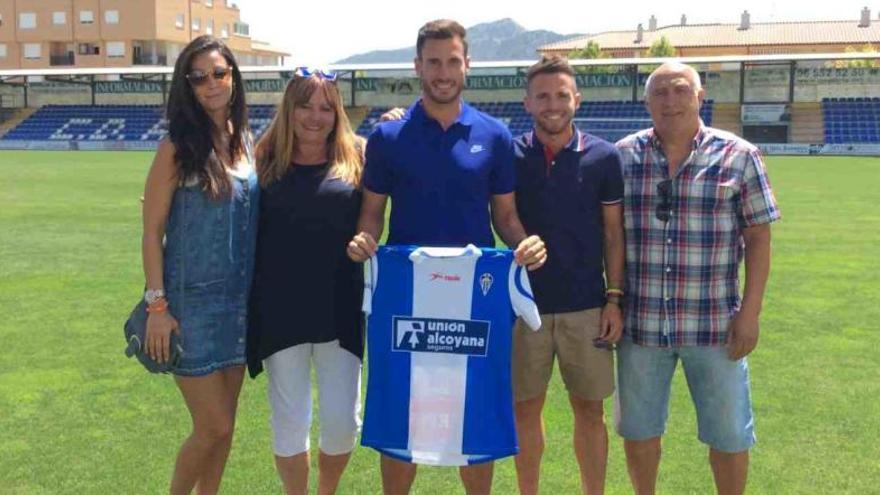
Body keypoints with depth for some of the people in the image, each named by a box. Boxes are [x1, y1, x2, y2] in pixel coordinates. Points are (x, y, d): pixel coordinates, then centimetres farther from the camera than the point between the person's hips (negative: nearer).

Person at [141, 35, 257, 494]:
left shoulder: (244, 140, 5)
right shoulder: (177, 147, -10)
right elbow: (151, 232, -10)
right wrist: (157, 305, -13)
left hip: (240, 301, 5)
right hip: (192, 302, -5)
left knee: (222, 425, 12)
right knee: (214, 426, -1)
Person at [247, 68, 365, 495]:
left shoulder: (357, 157, 1)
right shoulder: (266, 160, 3)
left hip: (339, 309, 0)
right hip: (280, 311, 0)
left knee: (343, 420, 4)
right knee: (289, 423, 9)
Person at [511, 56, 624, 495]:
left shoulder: (603, 157, -1)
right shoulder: (510, 155, -1)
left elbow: (613, 233, 1)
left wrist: (615, 299, -2)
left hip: (586, 306, 0)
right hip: (524, 304, 1)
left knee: (589, 410, 9)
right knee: (525, 409, 10)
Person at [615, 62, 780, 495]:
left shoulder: (739, 157, -2)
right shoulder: (622, 157, 1)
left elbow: (758, 237, -1)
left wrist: (750, 312, -6)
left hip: (715, 324, -1)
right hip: (640, 322, 2)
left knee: (728, 433, 11)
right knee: (638, 427, 15)